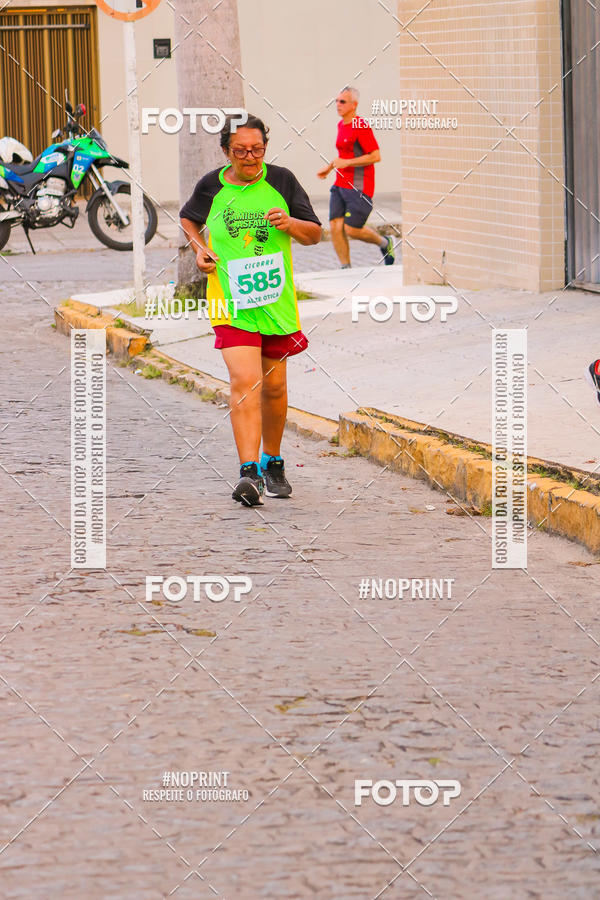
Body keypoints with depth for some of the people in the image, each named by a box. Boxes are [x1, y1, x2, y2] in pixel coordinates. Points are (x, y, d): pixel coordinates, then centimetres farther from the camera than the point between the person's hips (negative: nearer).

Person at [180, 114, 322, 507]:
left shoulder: (281, 180, 1)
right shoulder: (211, 187, 1)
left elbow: (315, 234, 7)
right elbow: (188, 219, 22)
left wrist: (290, 224, -14)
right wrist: (200, 249, 4)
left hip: (277, 301, 2)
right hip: (231, 302, -2)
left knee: (274, 387, 11)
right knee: (245, 382, -17)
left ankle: (273, 463, 33)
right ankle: (249, 473, -22)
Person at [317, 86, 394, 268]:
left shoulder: (361, 127, -14)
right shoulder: (341, 125, 14)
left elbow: (375, 156, -19)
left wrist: (347, 163, -20)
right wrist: (329, 167, 23)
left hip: (359, 188, -8)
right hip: (340, 185, 8)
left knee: (352, 229, -8)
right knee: (335, 227, -4)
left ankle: (385, 244, 20)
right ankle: (346, 269, 3)